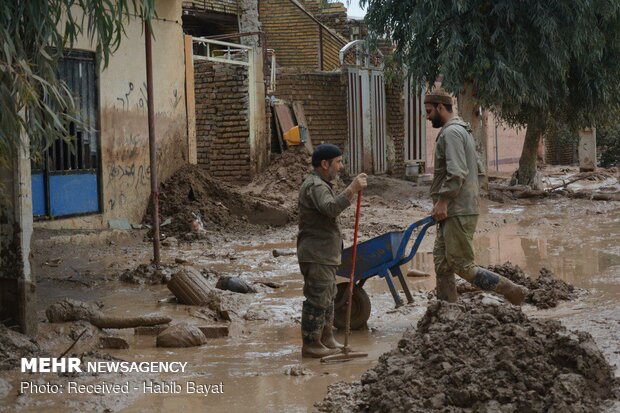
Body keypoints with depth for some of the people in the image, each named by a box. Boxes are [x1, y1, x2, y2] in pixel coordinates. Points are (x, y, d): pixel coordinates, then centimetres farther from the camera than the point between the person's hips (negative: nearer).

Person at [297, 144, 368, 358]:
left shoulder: (321, 184, 19)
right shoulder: (315, 186, -18)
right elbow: (331, 208, -36)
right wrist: (353, 189, -39)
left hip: (325, 254, 11)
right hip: (316, 255, -11)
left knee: (327, 297, 18)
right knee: (317, 298, -8)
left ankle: (326, 338, 28)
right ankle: (310, 344, -4)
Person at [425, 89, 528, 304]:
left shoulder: (451, 132, -13)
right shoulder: (462, 130, 20)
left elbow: (456, 173, -23)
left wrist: (442, 200, -19)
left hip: (458, 211, -11)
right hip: (453, 211, 11)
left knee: (461, 264, -10)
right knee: (442, 262, 11)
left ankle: (513, 292, -8)